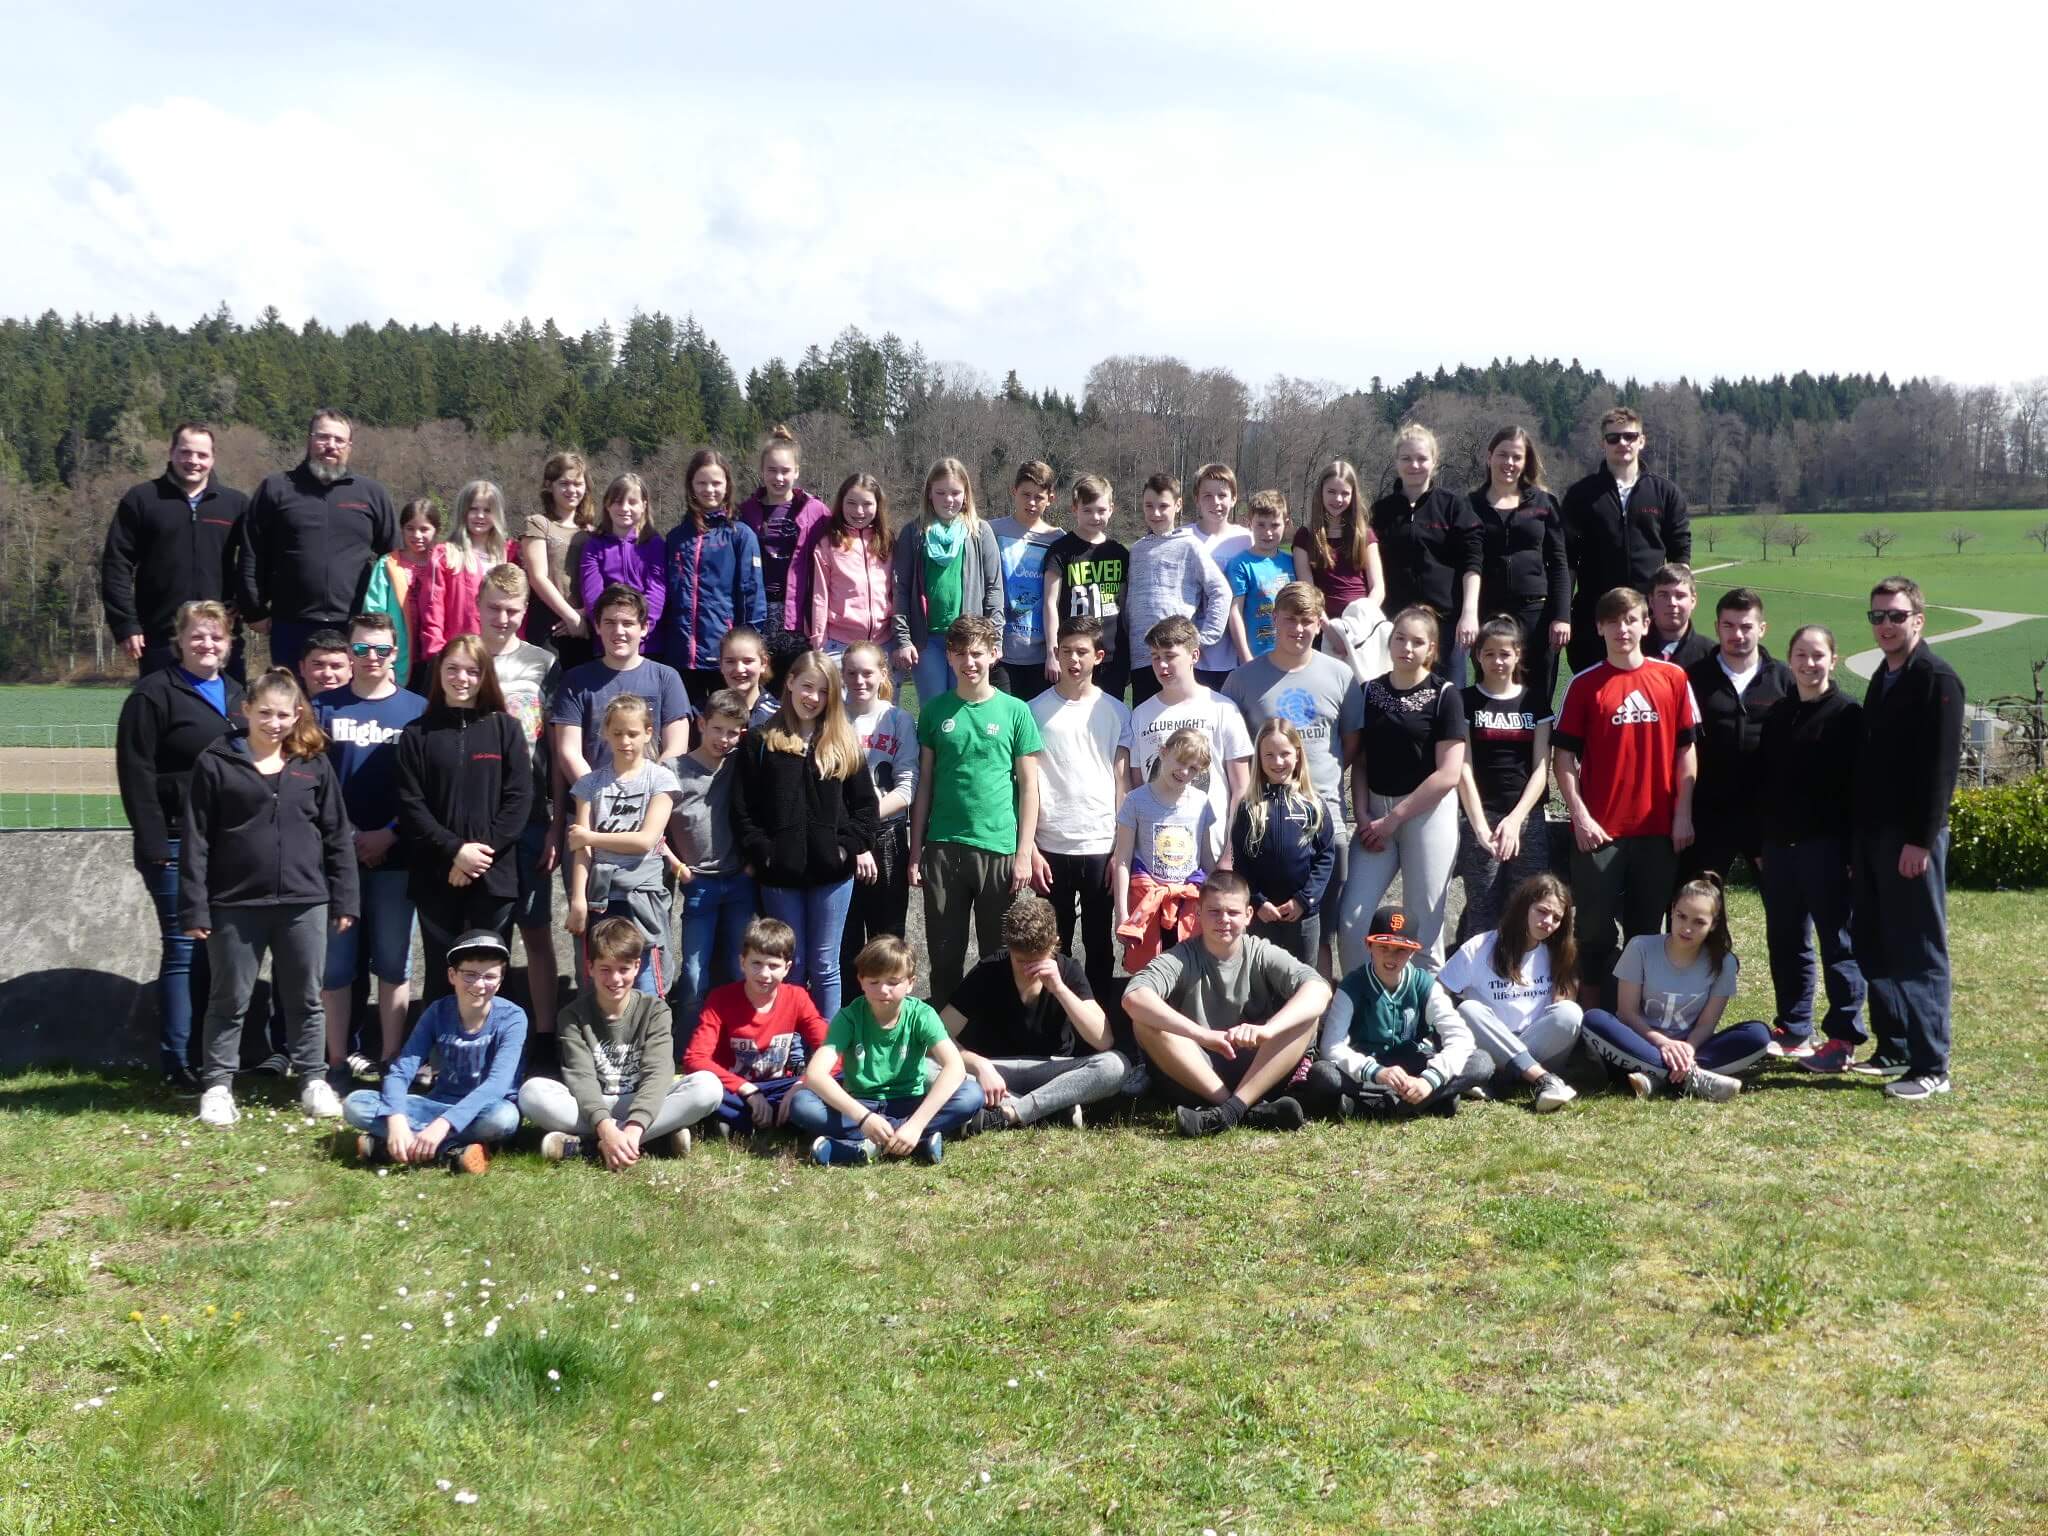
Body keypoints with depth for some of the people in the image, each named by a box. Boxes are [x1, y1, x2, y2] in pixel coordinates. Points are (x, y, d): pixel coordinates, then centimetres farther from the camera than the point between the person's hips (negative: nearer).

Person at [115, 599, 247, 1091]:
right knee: (185, 950, -5)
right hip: (178, 845, -6)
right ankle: (180, 1065, 1)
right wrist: (154, 846, -15)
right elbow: (137, 775, -10)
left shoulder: (235, 694, 16)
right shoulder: (153, 695, -5)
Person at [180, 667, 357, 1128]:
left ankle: (314, 1081, 22)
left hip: (304, 903, 2)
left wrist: (344, 899, 4)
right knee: (229, 1001, 7)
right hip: (235, 904, -2)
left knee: (306, 999, 11)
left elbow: (337, 836, 9)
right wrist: (194, 907, -7)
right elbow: (195, 839, -3)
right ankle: (218, 1086, 16)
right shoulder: (216, 763, -2)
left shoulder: (314, 764, 6)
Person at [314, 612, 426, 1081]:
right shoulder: (324, 709, 5)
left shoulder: (417, 711, 5)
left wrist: (389, 835, -8)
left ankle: (390, 1060, 12)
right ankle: (337, 1061, 10)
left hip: (395, 857, 0)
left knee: (394, 961, 5)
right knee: (335, 962, 3)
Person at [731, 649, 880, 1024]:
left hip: (831, 868, 0)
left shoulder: (845, 744, 7)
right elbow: (742, 807, -1)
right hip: (780, 870, 0)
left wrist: (852, 846, -7)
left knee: (824, 966, 7)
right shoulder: (760, 742, 3)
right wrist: (758, 852, -10)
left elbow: (865, 804, 6)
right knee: (791, 966, 8)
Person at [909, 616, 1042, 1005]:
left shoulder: (1015, 711, 1)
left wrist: (1024, 853, -4)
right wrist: (915, 853, 4)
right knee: (945, 956, 8)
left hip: (999, 849, -1)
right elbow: (924, 784, 8)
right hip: (943, 848, 1)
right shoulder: (936, 710, 5)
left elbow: (1029, 786, 2)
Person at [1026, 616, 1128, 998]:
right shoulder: (1036, 711, 1)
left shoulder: (1115, 711, 4)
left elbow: (1122, 782, 4)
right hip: (1051, 848, -1)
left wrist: (1122, 848, -2)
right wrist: (1029, 849, -5)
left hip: (1101, 846, 1)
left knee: (1099, 945, 8)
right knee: (1053, 947, 6)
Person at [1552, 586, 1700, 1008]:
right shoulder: (1584, 685, 0)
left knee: (1646, 927, 9)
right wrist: (1580, 816, -8)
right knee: (1596, 929, 2)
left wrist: (1683, 813, 2)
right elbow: (1564, 756, 0)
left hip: (1658, 828, 2)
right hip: (1600, 830, -2)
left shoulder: (1672, 678, 5)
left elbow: (1686, 749, 7)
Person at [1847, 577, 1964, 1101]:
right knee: (1874, 950, 12)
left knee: (1919, 954, -4)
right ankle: (1893, 1050, 22)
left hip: (1911, 839, -9)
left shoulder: (1937, 680, -10)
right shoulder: (1882, 680, 16)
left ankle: (1930, 1067, 0)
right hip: (1872, 836, 9)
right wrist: (1857, 836, 15)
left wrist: (1921, 839, -21)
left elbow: (1941, 766, -17)